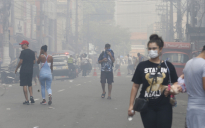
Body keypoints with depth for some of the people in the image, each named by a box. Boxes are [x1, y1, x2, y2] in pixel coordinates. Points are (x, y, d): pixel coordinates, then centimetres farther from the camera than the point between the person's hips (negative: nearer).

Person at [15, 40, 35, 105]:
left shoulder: (23, 52, -9)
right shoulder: (32, 52, 9)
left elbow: (21, 62, -12)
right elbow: (34, 62, 10)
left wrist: (16, 68, 0)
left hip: (24, 70, -6)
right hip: (30, 70, 6)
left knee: (24, 85, -2)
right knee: (30, 84, 17)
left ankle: (27, 100, -4)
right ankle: (31, 96, -3)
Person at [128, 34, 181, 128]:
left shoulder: (168, 66, 4)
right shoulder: (142, 66, 4)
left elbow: (176, 83, 13)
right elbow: (135, 86, 6)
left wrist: (170, 89, -10)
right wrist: (131, 105, 2)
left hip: (164, 106, 0)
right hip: (147, 106, 0)